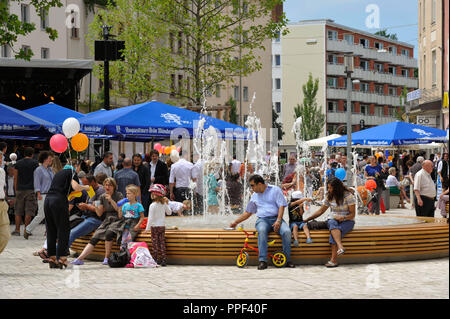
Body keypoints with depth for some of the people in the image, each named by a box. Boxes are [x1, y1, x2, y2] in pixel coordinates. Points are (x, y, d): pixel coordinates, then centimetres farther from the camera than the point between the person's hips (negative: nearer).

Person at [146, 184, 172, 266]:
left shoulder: (153, 205, -14)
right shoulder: (164, 204, 1)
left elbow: (150, 218, -14)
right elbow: (169, 212, 17)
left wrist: (147, 228, -8)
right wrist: (167, 204, 26)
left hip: (154, 226, -5)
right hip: (162, 226, 5)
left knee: (155, 244, 1)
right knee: (162, 243, 8)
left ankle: (156, 259, 0)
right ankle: (163, 260, 6)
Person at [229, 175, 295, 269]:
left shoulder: (275, 190, 5)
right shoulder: (254, 196, 19)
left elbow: (281, 206, -3)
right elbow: (247, 212, 27)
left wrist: (278, 221, -16)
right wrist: (236, 222, 22)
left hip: (276, 218, -2)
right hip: (262, 219, 2)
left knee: (286, 231, -33)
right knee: (262, 230, -36)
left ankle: (288, 260, -21)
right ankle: (262, 261, -41)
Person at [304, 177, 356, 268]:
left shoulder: (348, 196, -7)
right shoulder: (330, 197, 7)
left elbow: (352, 214, -7)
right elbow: (320, 211, 16)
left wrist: (343, 217, -25)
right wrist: (307, 219, 13)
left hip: (347, 221, -3)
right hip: (333, 219, 3)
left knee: (334, 231, -37)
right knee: (333, 223, -37)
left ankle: (333, 259, -48)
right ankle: (340, 247, -58)